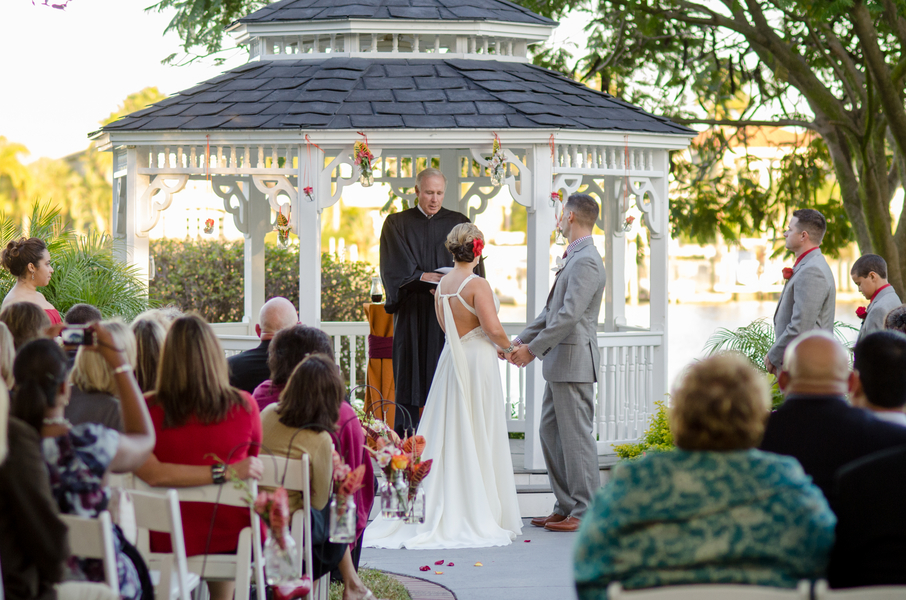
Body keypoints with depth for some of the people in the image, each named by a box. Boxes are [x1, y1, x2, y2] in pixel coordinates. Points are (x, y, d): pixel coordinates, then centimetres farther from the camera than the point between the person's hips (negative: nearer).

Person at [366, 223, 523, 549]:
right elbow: (493, 328, -21)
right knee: (478, 436, -1)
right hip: (478, 362, -7)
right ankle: (478, 513, 2)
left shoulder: (443, 284, 6)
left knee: (450, 433, 10)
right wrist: (508, 347, 0)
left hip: (452, 359, 7)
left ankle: (447, 512, 11)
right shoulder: (477, 285, -15)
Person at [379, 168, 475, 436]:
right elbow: (393, 268, -1)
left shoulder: (458, 223, 10)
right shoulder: (397, 224, 9)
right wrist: (423, 277, -18)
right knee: (409, 374, -3)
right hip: (411, 312, 0)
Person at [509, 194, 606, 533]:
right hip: (559, 364, 10)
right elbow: (552, 310, 22)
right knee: (551, 433, 13)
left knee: (576, 436, -6)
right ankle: (565, 507, 18)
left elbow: (569, 314, -22)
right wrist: (522, 340, 16)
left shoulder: (586, 261, -16)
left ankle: (585, 513, -2)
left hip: (574, 361, -10)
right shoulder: (573, 258, 18)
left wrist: (534, 348, -18)